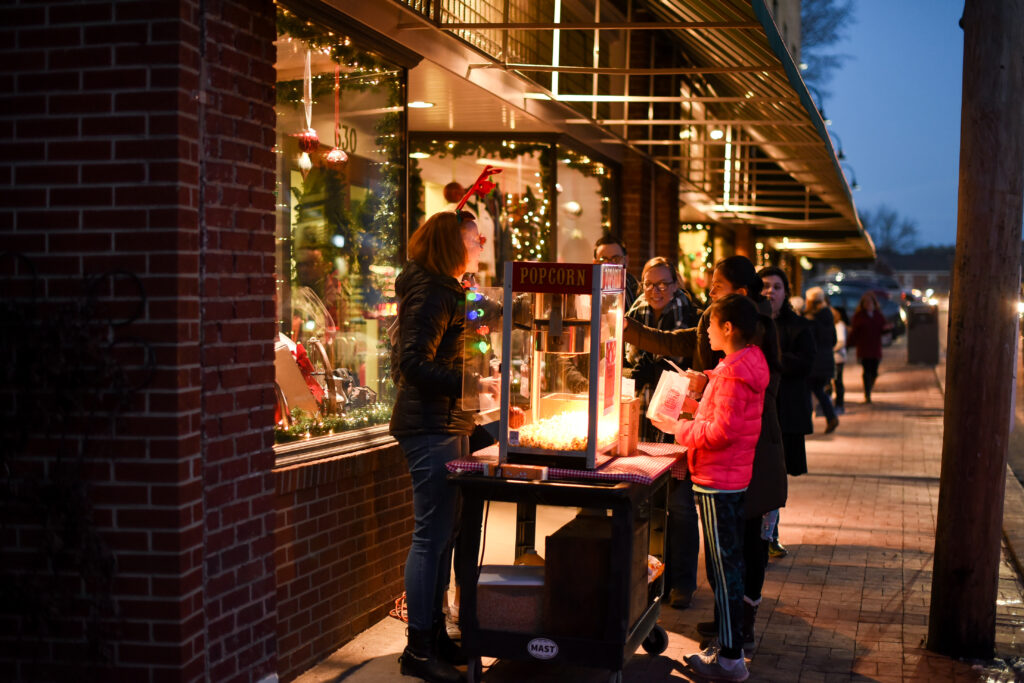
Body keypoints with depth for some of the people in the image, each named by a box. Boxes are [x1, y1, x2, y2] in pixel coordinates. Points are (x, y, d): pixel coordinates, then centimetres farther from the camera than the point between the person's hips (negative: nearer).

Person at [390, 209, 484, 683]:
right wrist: (470, 384, -27)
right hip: (431, 427, -11)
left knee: (441, 533, 14)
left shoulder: (445, 291, 19)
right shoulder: (431, 295, -14)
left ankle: (434, 633, 22)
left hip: (446, 425, 11)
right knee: (431, 535, -7)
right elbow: (414, 363, -23)